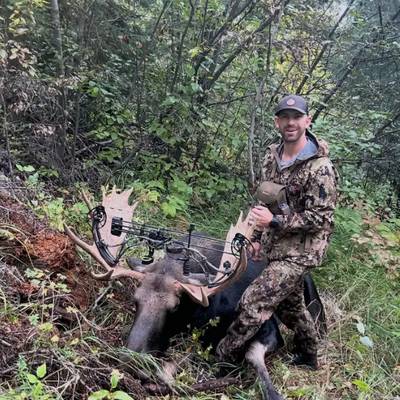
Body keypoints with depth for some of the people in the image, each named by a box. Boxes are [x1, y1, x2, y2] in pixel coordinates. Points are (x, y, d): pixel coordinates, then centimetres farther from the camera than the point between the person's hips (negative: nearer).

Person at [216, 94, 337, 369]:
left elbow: (320, 218, -20)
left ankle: (223, 357, 7)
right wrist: (259, 236, 14)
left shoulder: (319, 168, -21)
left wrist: (275, 221, -25)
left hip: (299, 253, -8)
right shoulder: (273, 156, 3)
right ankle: (308, 357, 45)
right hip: (277, 248, 8)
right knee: (290, 305, 23)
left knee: (254, 302, -12)